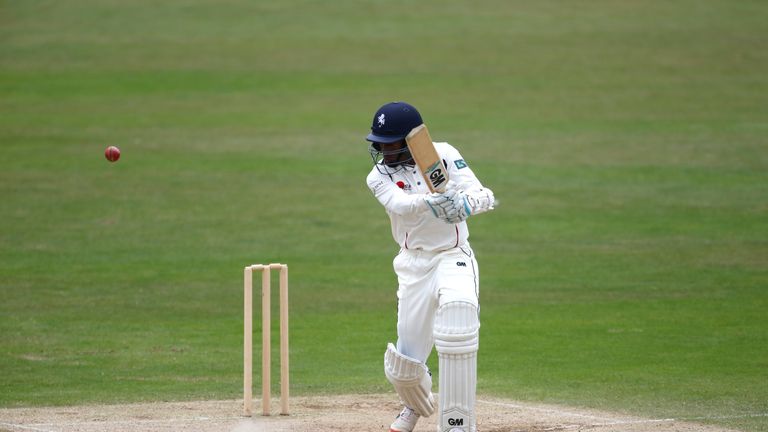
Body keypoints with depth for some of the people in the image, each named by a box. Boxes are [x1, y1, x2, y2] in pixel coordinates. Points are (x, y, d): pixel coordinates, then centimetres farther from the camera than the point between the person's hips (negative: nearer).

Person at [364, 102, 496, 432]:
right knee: (403, 367, 4)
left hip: (453, 258, -3)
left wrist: (466, 203, -44)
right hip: (414, 265, 3)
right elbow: (401, 205, -26)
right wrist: (431, 201, -47)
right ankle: (417, 405, 44)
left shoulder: (443, 155, -7)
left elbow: (483, 196, -19)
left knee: (458, 307, -34)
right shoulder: (379, 177, -3)